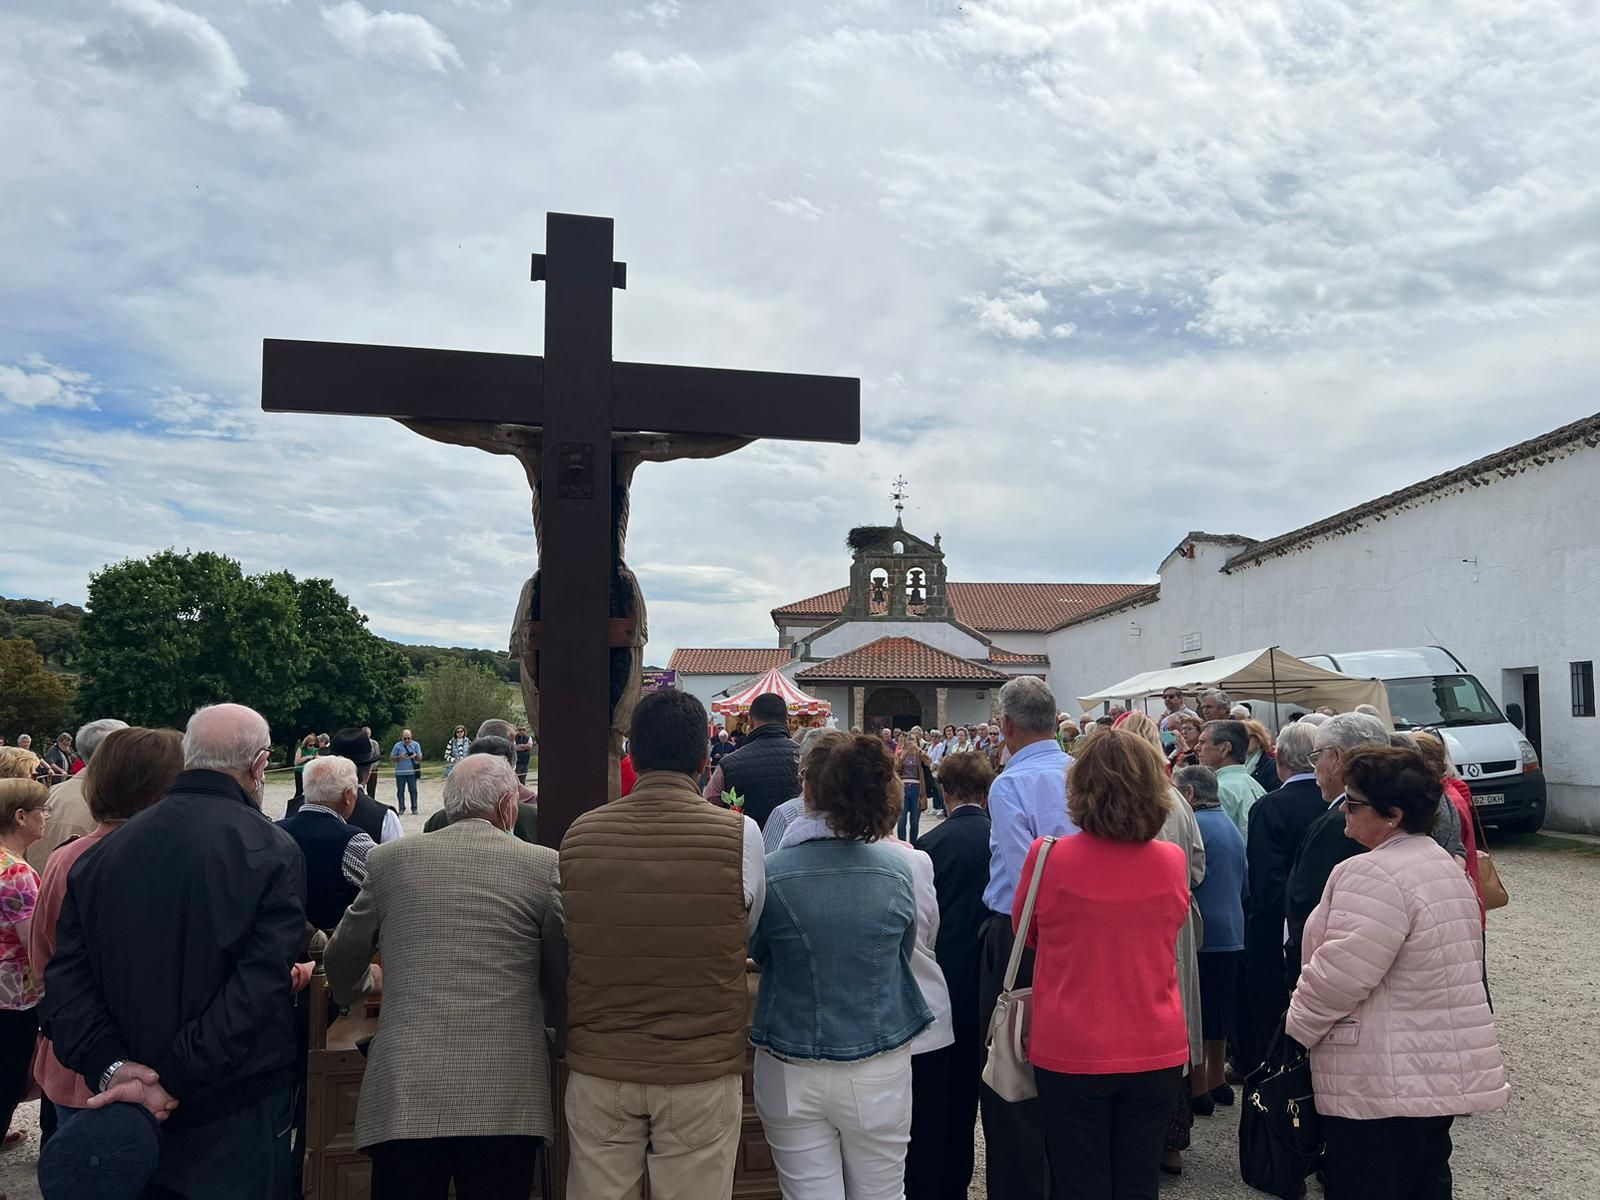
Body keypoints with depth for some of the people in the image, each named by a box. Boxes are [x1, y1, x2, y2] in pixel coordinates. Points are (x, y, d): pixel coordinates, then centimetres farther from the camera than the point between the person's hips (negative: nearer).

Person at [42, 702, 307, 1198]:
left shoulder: (103, 854, -1)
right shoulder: (273, 851, -16)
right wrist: (175, 1079, -18)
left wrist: (109, 1067, -10)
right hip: (238, 1118, -4)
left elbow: (66, 975, -4)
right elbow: (259, 985, -23)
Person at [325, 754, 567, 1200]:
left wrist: (369, 980, 41)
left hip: (406, 1095, 1)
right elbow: (562, 976, 8)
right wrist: (558, 1035, 28)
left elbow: (340, 964, 18)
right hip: (506, 1097, -1)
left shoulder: (389, 859, 6)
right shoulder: (544, 865, 0)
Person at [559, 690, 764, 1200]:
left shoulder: (579, 834, -7)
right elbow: (747, 932, 3)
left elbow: (568, 945, 5)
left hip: (598, 1069, 2)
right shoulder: (740, 834, -13)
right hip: (703, 1072, -2)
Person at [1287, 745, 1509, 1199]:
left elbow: (1337, 976, -25)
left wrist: (1298, 1024, -7)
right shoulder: (1446, 865, 10)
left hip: (1384, 1086, -10)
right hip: (1443, 1075, 10)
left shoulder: (1373, 874, -22)